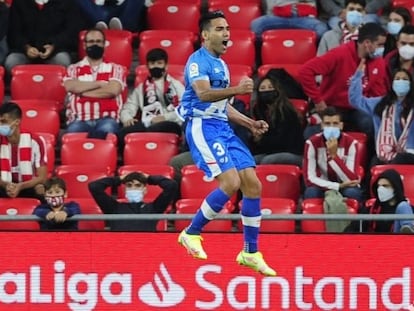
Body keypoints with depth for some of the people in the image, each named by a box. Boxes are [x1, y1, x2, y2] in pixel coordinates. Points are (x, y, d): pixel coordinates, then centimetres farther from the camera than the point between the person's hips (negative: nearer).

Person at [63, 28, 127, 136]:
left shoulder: (115, 68, 18)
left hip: (106, 119, -1)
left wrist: (82, 91, 1)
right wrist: (100, 83, 0)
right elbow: (71, 86, -1)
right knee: (73, 130, -37)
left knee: (107, 129, -39)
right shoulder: (74, 69, 22)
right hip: (79, 120, 1)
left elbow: (113, 90, -2)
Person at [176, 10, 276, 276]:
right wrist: (237, 89, -38)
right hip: (202, 127, -9)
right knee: (231, 182, -22)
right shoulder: (198, 60, -7)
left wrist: (250, 123, 19)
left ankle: (251, 253, 8)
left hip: (223, 128, 9)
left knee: (253, 184, 0)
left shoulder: (220, 64, 21)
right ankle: (191, 233, -5)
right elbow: (203, 93, -25)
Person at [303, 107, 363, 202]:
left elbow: (352, 180, -23)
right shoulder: (312, 143, -15)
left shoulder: (350, 143, -16)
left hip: (345, 188, 0)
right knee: (311, 192, -34)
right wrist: (338, 186, -28)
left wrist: (334, 155, -33)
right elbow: (309, 178, -20)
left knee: (352, 193, -35)